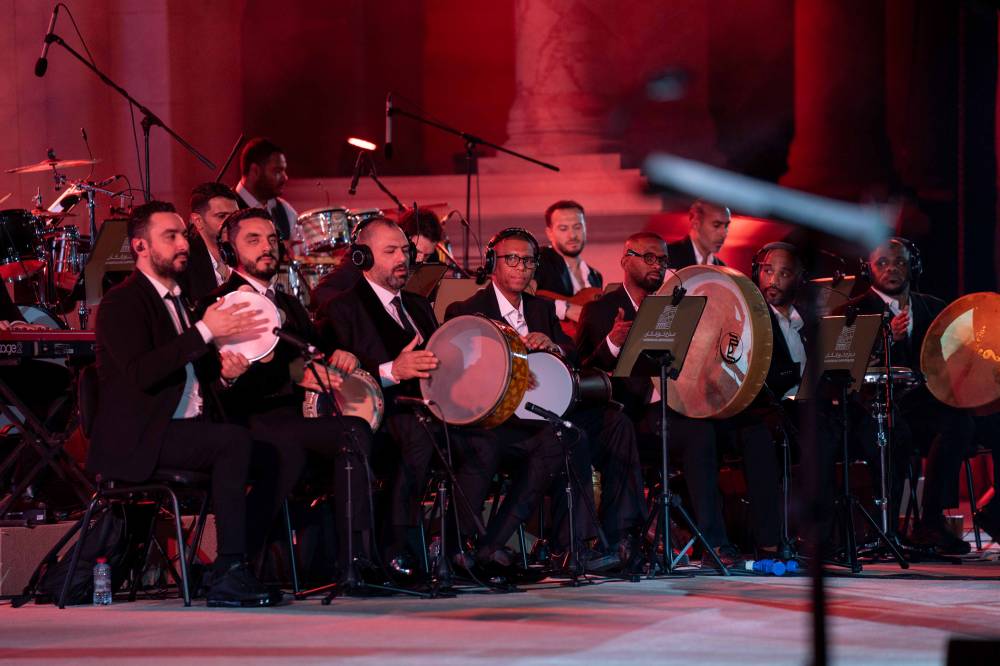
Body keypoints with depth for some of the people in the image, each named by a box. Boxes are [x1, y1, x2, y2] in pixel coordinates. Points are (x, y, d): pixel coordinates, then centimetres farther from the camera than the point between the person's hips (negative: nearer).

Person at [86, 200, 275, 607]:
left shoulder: (177, 301, 23)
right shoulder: (121, 303, -6)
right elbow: (141, 373, -21)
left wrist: (223, 369, 5)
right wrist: (205, 332, -20)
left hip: (187, 428, 8)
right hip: (138, 439, -8)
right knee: (235, 442, -30)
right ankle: (229, 574, -28)